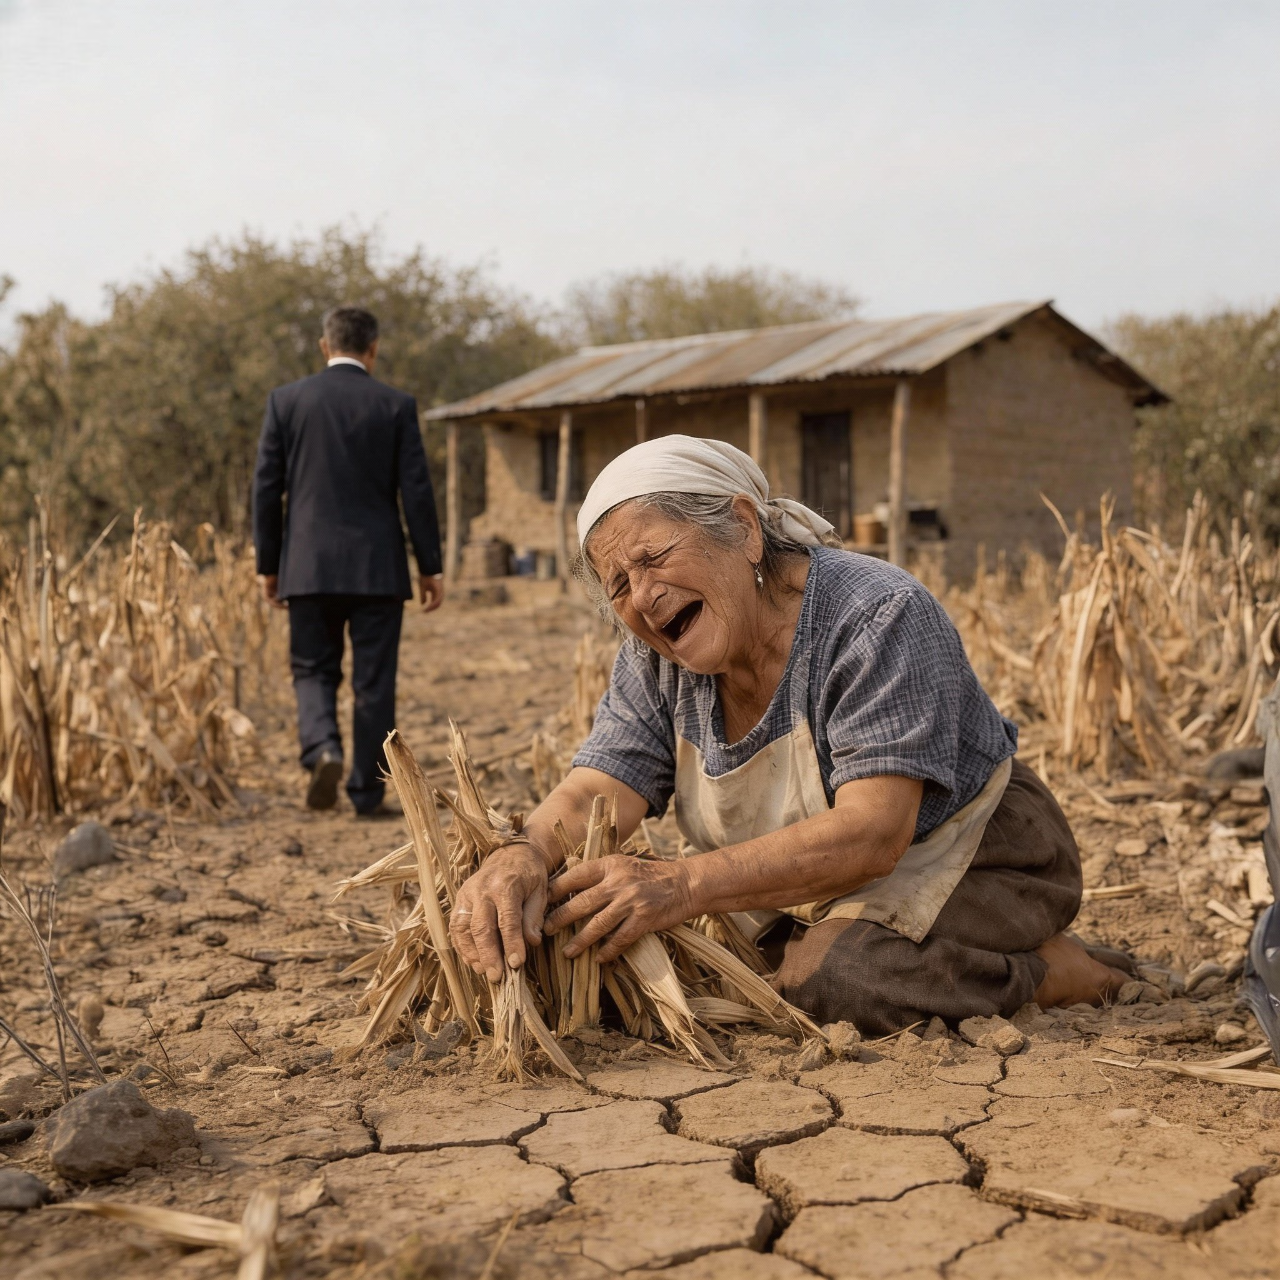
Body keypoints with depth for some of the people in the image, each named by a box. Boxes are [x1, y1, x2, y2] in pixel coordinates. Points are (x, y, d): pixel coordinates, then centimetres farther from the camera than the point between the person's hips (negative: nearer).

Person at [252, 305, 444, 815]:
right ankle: (367, 791, 11)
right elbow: (416, 490, -2)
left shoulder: (286, 400, 2)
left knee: (313, 670, 13)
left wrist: (268, 564, 10)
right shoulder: (396, 405, -1)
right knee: (374, 682, 7)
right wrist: (429, 566, 5)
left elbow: (266, 488, 2)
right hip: (377, 567, -1)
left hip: (308, 565, 1)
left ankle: (323, 749, -13)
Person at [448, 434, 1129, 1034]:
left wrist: (682, 885, -47)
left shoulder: (878, 616, -27)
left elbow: (871, 833, -35)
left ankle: (1053, 968, -7)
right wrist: (523, 857, -41)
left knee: (823, 976, -30)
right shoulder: (655, 661, -7)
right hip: (808, 889, 7)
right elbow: (594, 792, -17)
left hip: (968, 859, -7)